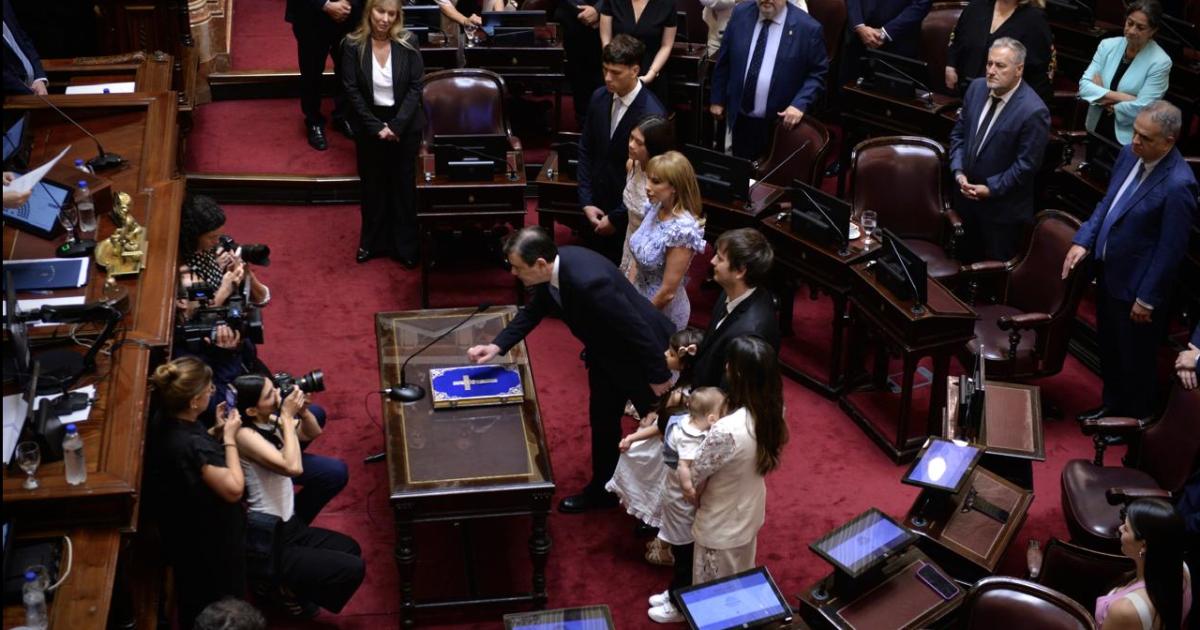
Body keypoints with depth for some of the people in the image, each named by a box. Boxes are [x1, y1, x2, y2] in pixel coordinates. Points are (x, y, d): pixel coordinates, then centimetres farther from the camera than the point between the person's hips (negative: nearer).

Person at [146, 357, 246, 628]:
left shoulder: (166, 420, -11)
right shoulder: (191, 446, -39)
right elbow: (234, 489, -29)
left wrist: (217, 433, -6)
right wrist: (229, 438, -22)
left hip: (185, 528, 9)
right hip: (207, 541, -9)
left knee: (194, 602, 33)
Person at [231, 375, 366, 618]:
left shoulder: (270, 421, -2)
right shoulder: (245, 435, -25)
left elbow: (313, 433, 13)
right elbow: (293, 467, -35)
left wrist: (302, 409, -9)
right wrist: (288, 416, -27)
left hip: (287, 525, 9)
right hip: (268, 544, -9)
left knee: (351, 549, 22)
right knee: (353, 569, -9)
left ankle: (287, 584, 21)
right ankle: (288, 592, 9)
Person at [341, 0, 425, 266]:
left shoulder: (408, 43, -10)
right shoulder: (353, 44, -11)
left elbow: (416, 86, -9)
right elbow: (352, 90, -9)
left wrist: (396, 125, -16)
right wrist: (377, 127, -14)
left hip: (405, 124, 0)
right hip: (369, 124, 0)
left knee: (403, 183, 9)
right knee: (372, 184, 13)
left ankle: (405, 244, 21)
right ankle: (372, 241, 28)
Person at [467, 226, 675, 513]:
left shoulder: (589, 282, -41)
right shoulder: (553, 267, -15)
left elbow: (638, 330, -32)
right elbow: (534, 310, 6)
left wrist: (658, 377, -20)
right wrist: (497, 345, -3)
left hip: (643, 354, -8)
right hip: (605, 352, 8)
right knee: (602, 420, 21)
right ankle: (602, 489, 40)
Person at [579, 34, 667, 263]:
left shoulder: (651, 114, -23)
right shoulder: (599, 97, -4)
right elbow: (586, 150, 6)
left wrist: (616, 218, -12)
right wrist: (586, 201, 1)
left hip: (629, 217, -5)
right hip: (598, 209, 5)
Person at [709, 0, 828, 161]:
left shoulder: (807, 27, -14)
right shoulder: (741, 14, -3)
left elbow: (818, 74, -7)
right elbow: (723, 61, 7)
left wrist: (800, 104, -20)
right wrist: (718, 99, 10)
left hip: (779, 122, -3)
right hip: (741, 119, 3)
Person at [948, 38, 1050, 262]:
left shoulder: (1033, 111, -22)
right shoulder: (977, 88, -1)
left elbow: (1026, 164, -19)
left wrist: (991, 189, -17)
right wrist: (958, 172, -6)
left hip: (1002, 208, -6)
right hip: (967, 194, 6)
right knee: (965, 260, 19)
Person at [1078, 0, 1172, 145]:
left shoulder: (1160, 62, -13)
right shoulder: (1108, 45, -1)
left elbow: (1141, 110, -18)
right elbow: (1084, 86, -9)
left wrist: (1103, 97, -8)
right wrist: (1122, 97, -18)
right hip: (1095, 129, 4)